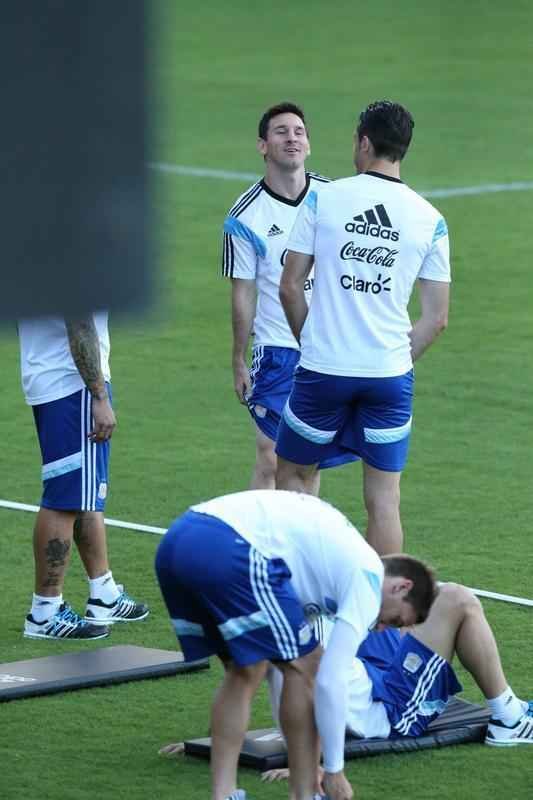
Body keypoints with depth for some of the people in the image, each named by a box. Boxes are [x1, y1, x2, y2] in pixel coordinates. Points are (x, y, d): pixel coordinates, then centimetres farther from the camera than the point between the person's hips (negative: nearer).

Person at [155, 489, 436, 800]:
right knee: (304, 667, 7)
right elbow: (331, 679, 3)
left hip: (175, 541, 9)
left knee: (245, 672, 23)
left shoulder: (338, 551, 34)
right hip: (228, 551, -9)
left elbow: (281, 658, 37)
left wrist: (297, 755, 41)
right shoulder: (369, 577, 8)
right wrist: (334, 771, 14)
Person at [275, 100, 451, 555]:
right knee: (384, 497, 5)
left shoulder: (323, 199, -3)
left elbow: (290, 287, 0)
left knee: (292, 475, 15)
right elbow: (437, 318, 2)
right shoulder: (429, 220, 2)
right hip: (391, 377, 1)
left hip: (323, 369, -1)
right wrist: (398, 359, 13)